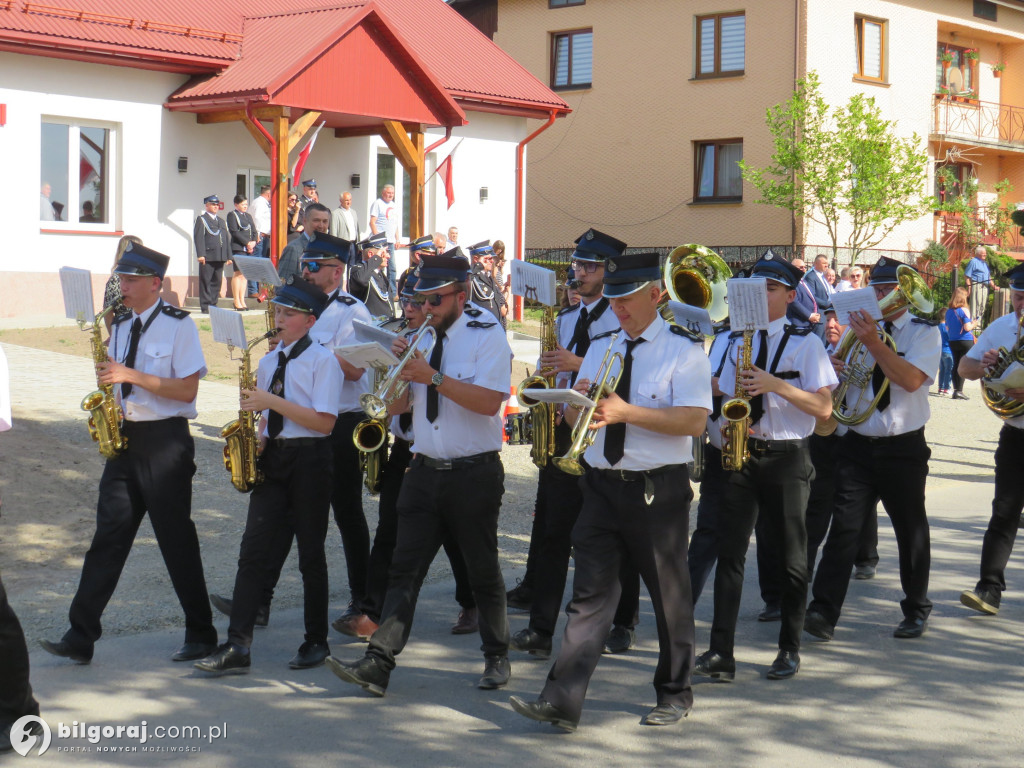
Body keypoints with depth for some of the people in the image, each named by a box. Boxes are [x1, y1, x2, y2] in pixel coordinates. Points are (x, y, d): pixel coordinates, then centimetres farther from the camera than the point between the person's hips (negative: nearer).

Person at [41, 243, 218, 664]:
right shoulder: (120, 326, 13)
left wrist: (132, 376, -19)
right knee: (109, 535, 4)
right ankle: (80, 635, 4)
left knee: (176, 538, 0)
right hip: (124, 438, 6)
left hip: (164, 440, -6)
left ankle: (201, 634, 13)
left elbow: (186, 390, -14)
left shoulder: (178, 325, -8)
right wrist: (107, 375, 0)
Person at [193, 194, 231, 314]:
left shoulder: (222, 221, 22)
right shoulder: (201, 219, 2)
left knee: (217, 282, 7)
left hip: (220, 257, 6)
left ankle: (213, 304, 13)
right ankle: (205, 307, -4)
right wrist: (200, 254, -17)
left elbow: (227, 239, 20)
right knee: (206, 281, -5)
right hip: (207, 257, -6)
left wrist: (229, 256, 11)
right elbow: (198, 238, -8)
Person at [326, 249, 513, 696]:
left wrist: (434, 377, -25)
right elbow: (397, 406, 11)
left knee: (482, 572, 7)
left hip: (474, 474, -5)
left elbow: (489, 401, -21)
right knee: (404, 569, -3)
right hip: (425, 471, 5)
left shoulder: (488, 337, -7)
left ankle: (497, 658, 24)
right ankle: (378, 665, -7)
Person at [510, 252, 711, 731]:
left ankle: (675, 695, 24)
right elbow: (574, 416, 14)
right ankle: (562, 700, -5)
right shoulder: (600, 350, 14)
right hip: (601, 487, 5)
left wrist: (627, 412, -24)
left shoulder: (682, 351, -5)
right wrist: (580, 401, -10)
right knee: (590, 592, -1)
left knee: (668, 594, 8)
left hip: (657, 489, -4)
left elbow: (694, 421, -17)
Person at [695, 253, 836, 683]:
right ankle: (721, 652, -5)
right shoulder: (740, 341, 13)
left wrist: (776, 384, -18)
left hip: (787, 458, -4)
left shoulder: (804, 343, -2)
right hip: (743, 454, 4)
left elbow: (823, 408, -8)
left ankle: (789, 650, 17)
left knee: (788, 558, 4)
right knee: (730, 551, -4)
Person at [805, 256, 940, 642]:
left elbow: (911, 380, -19)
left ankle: (916, 610, 26)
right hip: (857, 444, 2)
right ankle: (823, 612, -9)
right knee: (844, 526, -6)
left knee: (910, 530, 10)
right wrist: (832, 364, -12)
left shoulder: (924, 332, -3)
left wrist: (873, 342, -25)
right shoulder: (857, 326, 8)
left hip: (903, 448, -2)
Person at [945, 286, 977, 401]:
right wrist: (973, 324, 5)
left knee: (955, 365, 10)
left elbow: (947, 329, 12)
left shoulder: (949, 311, 7)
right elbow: (967, 327, -15)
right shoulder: (964, 310, -12)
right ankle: (959, 390, -8)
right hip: (965, 341, -6)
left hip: (952, 342, 6)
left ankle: (956, 390, 10)